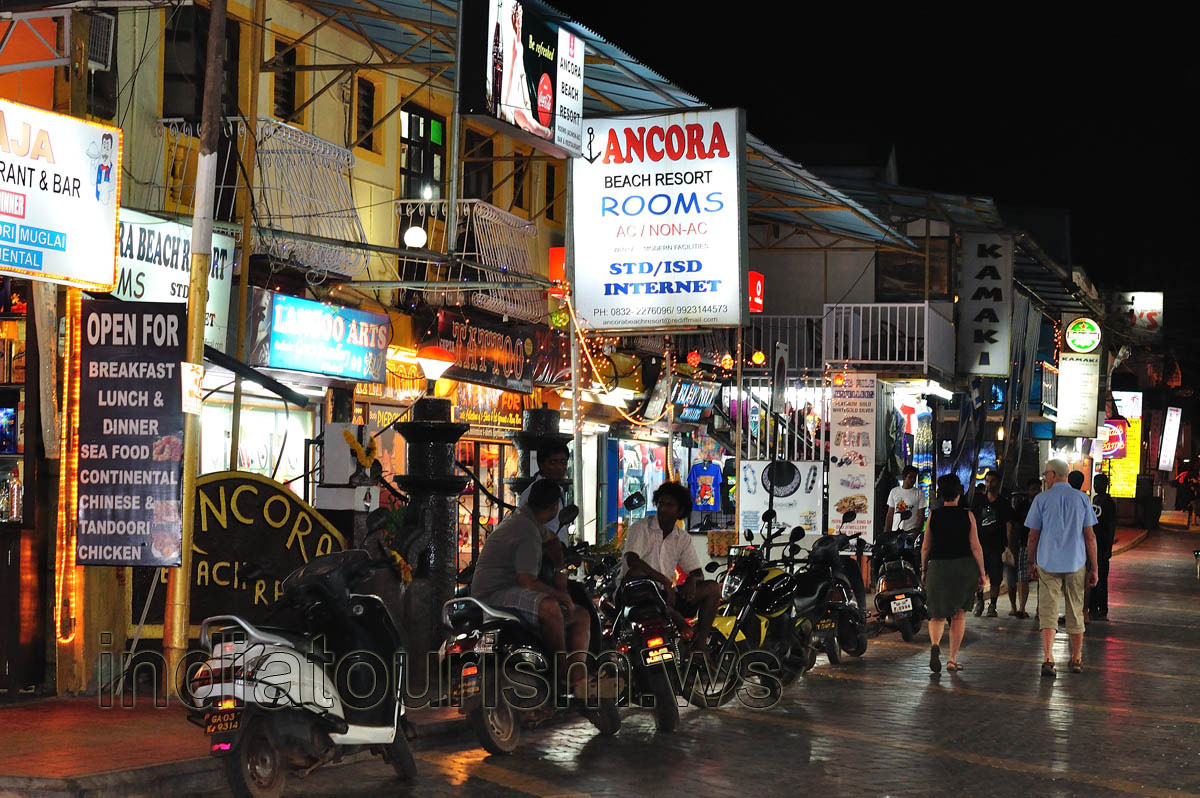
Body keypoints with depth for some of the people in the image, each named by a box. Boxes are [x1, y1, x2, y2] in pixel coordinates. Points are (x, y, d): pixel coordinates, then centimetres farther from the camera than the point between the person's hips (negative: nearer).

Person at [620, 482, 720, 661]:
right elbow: (631, 560, -20)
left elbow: (697, 572, 14)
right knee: (636, 572, -38)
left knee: (712, 588, -11)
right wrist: (664, 580, -28)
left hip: (666, 593, 5)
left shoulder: (683, 538, 14)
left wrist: (692, 579, -13)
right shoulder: (640, 528, -2)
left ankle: (700, 644, -20)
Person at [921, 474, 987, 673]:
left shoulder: (933, 515, -1)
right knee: (959, 614, 11)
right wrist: (981, 573, 4)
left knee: (937, 614, 9)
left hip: (938, 567, 0)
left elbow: (925, 547, 2)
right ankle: (953, 659, 11)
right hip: (964, 567, 0)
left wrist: (924, 569, 14)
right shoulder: (967, 515, -2)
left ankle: (935, 643, -21)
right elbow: (975, 547, -3)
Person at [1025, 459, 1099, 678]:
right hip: (1076, 563, 2)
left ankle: (1048, 658, -16)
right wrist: (1094, 568, 4)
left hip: (1048, 563, -2)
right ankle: (1076, 660, 22)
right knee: (1075, 612, 13)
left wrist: (1031, 562, 13)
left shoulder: (1042, 499, -3)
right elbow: (1090, 536, -1)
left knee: (1048, 612, -1)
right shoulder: (1081, 498, 1)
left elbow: (1033, 536, 0)